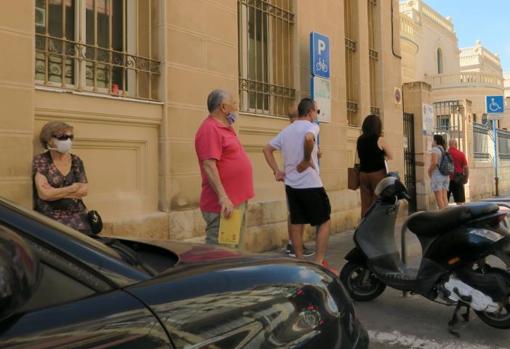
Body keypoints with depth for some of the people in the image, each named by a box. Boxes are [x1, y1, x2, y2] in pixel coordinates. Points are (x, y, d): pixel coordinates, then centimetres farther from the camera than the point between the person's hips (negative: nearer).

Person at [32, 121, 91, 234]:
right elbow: (44, 194, -13)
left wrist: (55, 192, -9)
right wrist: (73, 188, -6)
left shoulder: (76, 161, 8)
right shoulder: (40, 161, -3)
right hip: (49, 218, -3)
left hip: (76, 216, 3)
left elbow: (84, 190, 2)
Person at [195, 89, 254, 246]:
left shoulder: (225, 128, 15)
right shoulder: (210, 129, -15)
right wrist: (223, 197, -27)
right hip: (223, 204, -10)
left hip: (237, 201, 10)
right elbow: (208, 165, -23)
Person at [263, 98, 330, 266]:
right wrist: (307, 160, -20)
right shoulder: (311, 126, -8)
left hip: (291, 185, 7)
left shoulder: (286, 130, 13)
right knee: (324, 221, 6)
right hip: (311, 185, -7)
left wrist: (277, 171, 11)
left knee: (296, 223, 12)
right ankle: (319, 263, 4)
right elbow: (308, 138, -33)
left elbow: (267, 149, 16)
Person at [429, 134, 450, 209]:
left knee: (439, 198, -7)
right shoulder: (444, 150, 14)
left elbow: (434, 163, -21)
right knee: (444, 197, 7)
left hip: (437, 176, -8)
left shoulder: (435, 149, -11)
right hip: (445, 176, 8)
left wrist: (429, 171, -9)